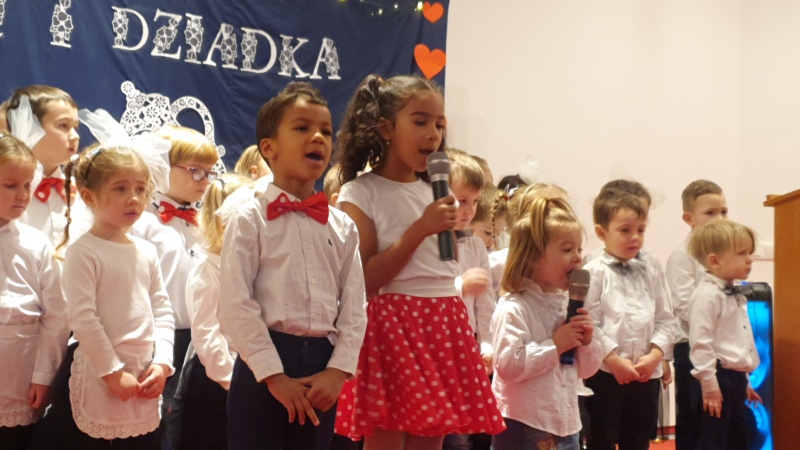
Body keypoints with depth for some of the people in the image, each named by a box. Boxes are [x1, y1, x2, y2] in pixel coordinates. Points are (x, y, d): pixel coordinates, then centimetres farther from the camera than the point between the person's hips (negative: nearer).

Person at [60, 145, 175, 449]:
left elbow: (162, 311, 10)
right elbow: (81, 318, -16)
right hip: (101, 374, -6)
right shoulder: (83, 252, -11)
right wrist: (113, 372, -16)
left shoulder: (146, 251, 9)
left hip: (145, 374, 6)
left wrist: (162, 362, -2)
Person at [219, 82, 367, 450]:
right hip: (264, 365, -5)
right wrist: (274, 375, -14)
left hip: (322, 366, 5)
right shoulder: (249, 219, -5)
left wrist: (338, 370, -7)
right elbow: (236, 305, -11)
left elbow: (354, 306, 6)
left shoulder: (343, 227, 10)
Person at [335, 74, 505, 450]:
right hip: (392, 325, -6)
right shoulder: (360, 194, -5)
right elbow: (364, 281, -13)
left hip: (444, 324, 6)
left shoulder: (436, 193, 14)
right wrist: (420, 229, -17)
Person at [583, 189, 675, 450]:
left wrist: (654, 356, -5)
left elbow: (665, 319, 10)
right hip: (605, 374, -5)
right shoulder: (594, 272, -7)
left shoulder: (649, 274, 10)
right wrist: (614, 360, -15)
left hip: (647, 374, 5)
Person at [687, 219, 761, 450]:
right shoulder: (707, 295, -17)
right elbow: (700, 343, -22)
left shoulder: (735, 294, 15)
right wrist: (709, 384, -22)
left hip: (735, 378, 10)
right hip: (718, 379, -10)